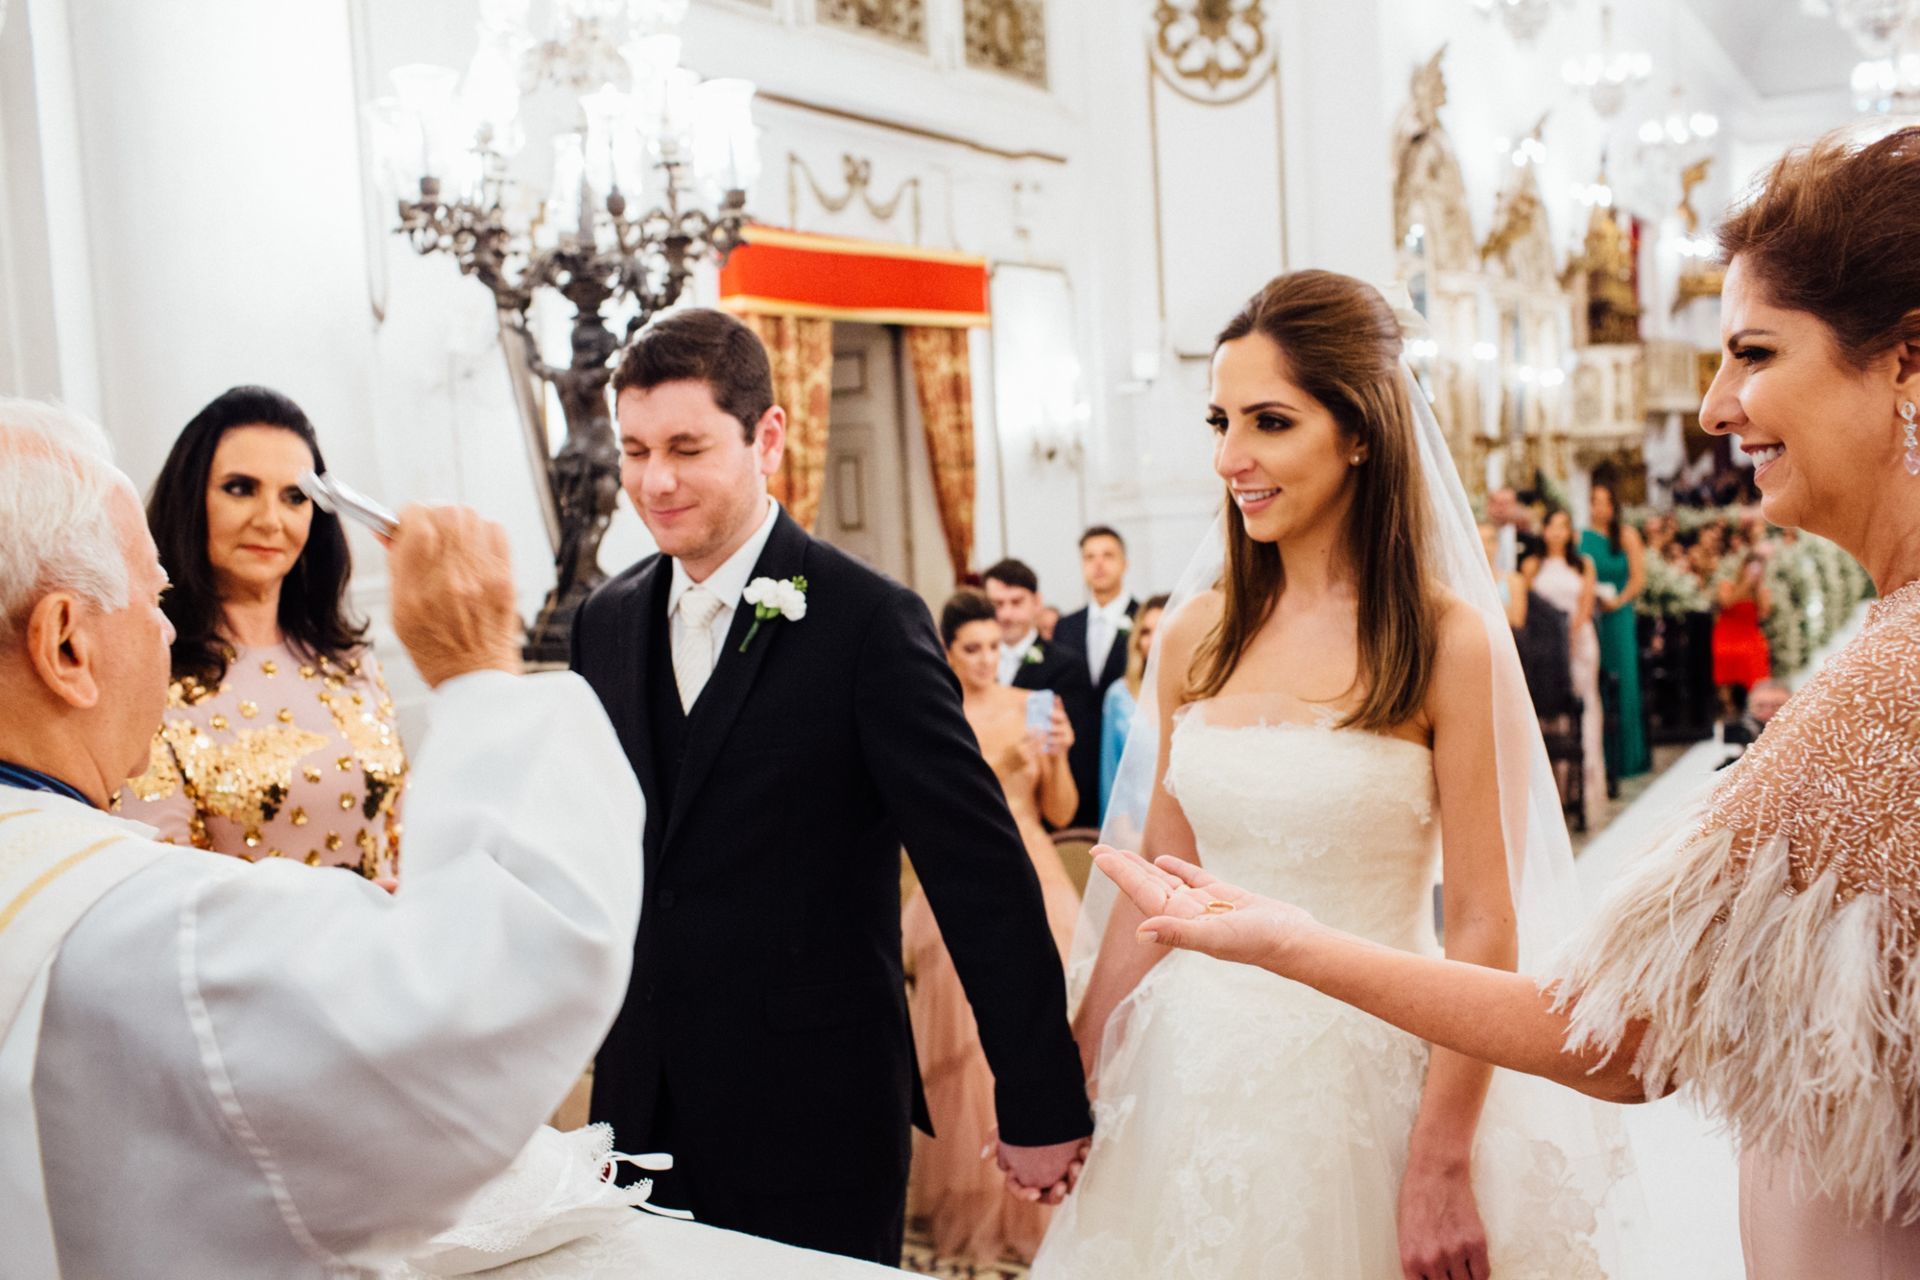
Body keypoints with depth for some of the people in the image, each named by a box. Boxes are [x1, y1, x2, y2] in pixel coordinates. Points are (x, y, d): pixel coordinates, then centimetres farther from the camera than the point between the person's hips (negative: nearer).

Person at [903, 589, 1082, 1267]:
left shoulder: (1032, 707, 6)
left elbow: (1060, 812, 7)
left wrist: (1058, 758, -10)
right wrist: (1003, 765, -20)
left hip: (1034, 881, 2)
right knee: (973, 1043, 0)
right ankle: (975, 1202, 15)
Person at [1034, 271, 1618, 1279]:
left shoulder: (1444, 642, -11)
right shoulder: (1195, 634, 1)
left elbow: (1483, 924, -11)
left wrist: (1443, 1167, -13)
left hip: (1370, 1075, -4)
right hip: (1201, 1073, 4)